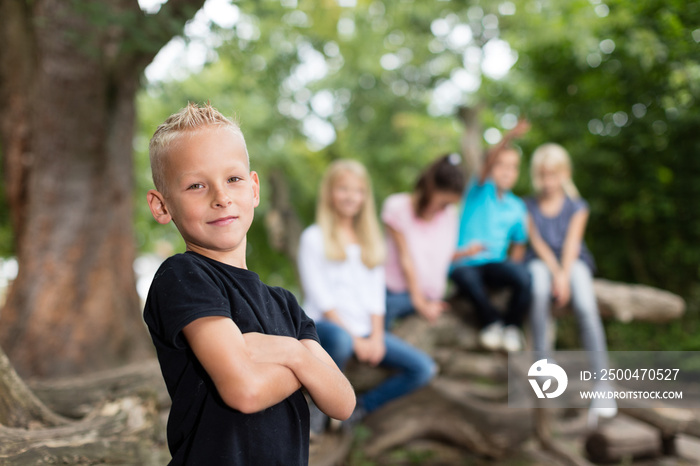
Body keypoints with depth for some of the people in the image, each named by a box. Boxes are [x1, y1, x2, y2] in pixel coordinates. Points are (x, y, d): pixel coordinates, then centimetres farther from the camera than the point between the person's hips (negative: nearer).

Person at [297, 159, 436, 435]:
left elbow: (376, 296, 10)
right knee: (339, 339, -41)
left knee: (423, 368, -11)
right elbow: (321, 298, -7)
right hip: (325, 325, -5)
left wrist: (376, 337, -5)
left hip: (366, 331, 5)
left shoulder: (371, 239, 17)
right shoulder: (314, 237, 0)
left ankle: (360, 407, -3)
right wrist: (355, 339, -14)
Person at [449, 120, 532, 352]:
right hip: (464, 263, -3)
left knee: (523, 277, -29)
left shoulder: (517, 207, 13)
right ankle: (491, 321, -8)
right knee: (469, 279, -38)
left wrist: (512, 266, -2)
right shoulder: (480, 190, 0)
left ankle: (512, 326, -1)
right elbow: (488, 163, -21)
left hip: (496, 264, 3)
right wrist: (509, 138, -38)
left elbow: (519, 245, 19)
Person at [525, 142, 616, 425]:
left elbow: (572, 242, -3)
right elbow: (537, 242, 0)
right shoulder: (528, 207, 11)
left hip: (573, 263, 0)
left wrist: (564, 276, -19)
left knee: (586, 306, -31)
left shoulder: (577, 206, 11)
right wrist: (555, 272, -16)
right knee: (539, 290, -38)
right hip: (541, 262, 0)